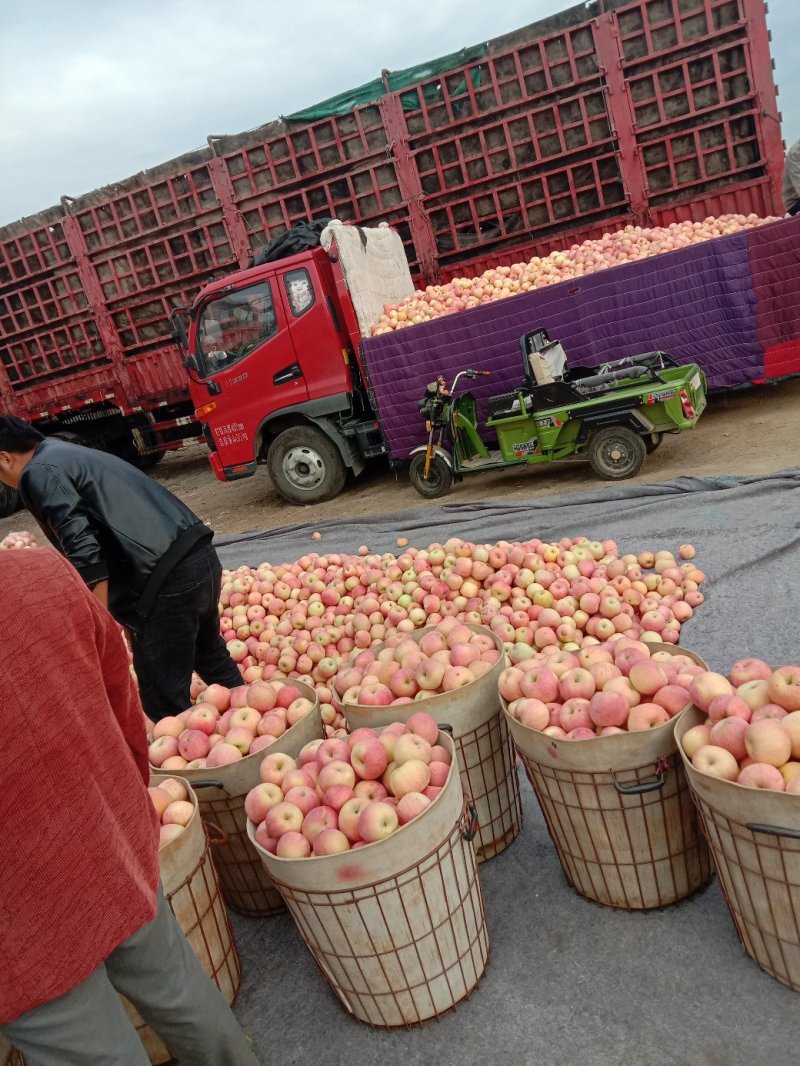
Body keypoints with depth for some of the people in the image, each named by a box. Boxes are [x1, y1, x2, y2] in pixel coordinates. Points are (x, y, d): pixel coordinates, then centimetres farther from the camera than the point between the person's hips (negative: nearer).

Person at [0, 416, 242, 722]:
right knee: (213, 658, 29)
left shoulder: (38, 473, -3)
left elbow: (85, 553, -15)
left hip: (164, 582, -10)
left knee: (165, 702, 5)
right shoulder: (73, 453, 25)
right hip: (200, 555, 10)